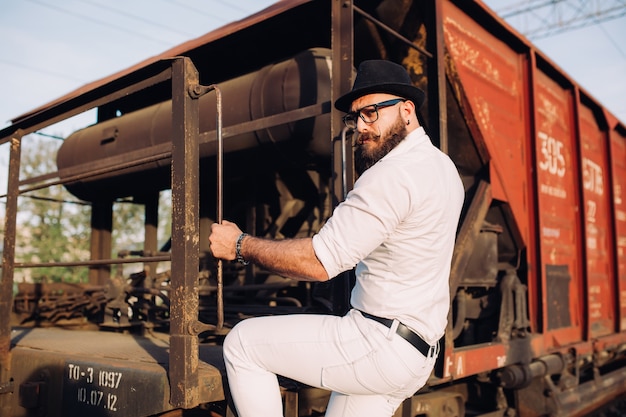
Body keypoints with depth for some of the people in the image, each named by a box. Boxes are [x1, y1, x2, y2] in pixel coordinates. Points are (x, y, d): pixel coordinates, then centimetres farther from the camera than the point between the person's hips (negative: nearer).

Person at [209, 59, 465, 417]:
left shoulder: (392, 174, -20)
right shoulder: (442, 166, 13)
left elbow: (320, 263, -23)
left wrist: (240, 245, -12)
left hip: (380, 345, -10)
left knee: (242, 343, -5)